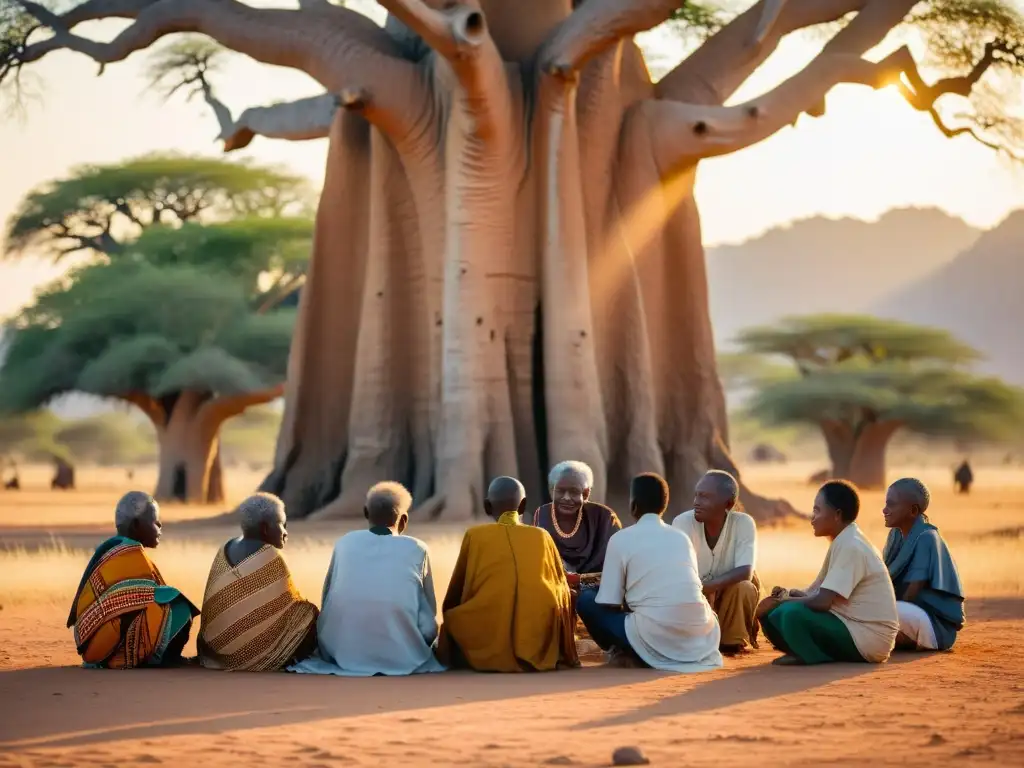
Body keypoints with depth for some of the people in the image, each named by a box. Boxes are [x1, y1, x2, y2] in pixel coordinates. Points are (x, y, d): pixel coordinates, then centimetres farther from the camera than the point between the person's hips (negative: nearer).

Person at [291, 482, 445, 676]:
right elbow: (428, 616, 7)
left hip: (342, 652, 1)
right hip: (400, 657, -1)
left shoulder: (345, 542, 6)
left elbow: (327, 601, 13)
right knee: (430, 627, 28)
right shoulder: (417, 549, 2)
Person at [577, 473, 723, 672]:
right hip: (699, 639, 4)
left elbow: (609, 603, 2)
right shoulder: (681, 537, 18)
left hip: (656, 640, -4)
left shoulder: (621, 539, 3)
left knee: (587, 599, 16)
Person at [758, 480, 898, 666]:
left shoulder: (850, 546, -19)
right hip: (852, 627, 10)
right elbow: (817, 592, 16)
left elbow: (822, 601, -25)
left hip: (866, 638, -10)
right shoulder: (843, 542, 13)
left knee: (792, 614, -29)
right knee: (775, 615, 4)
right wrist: (787, 594, -4)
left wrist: (783, 600, -11)